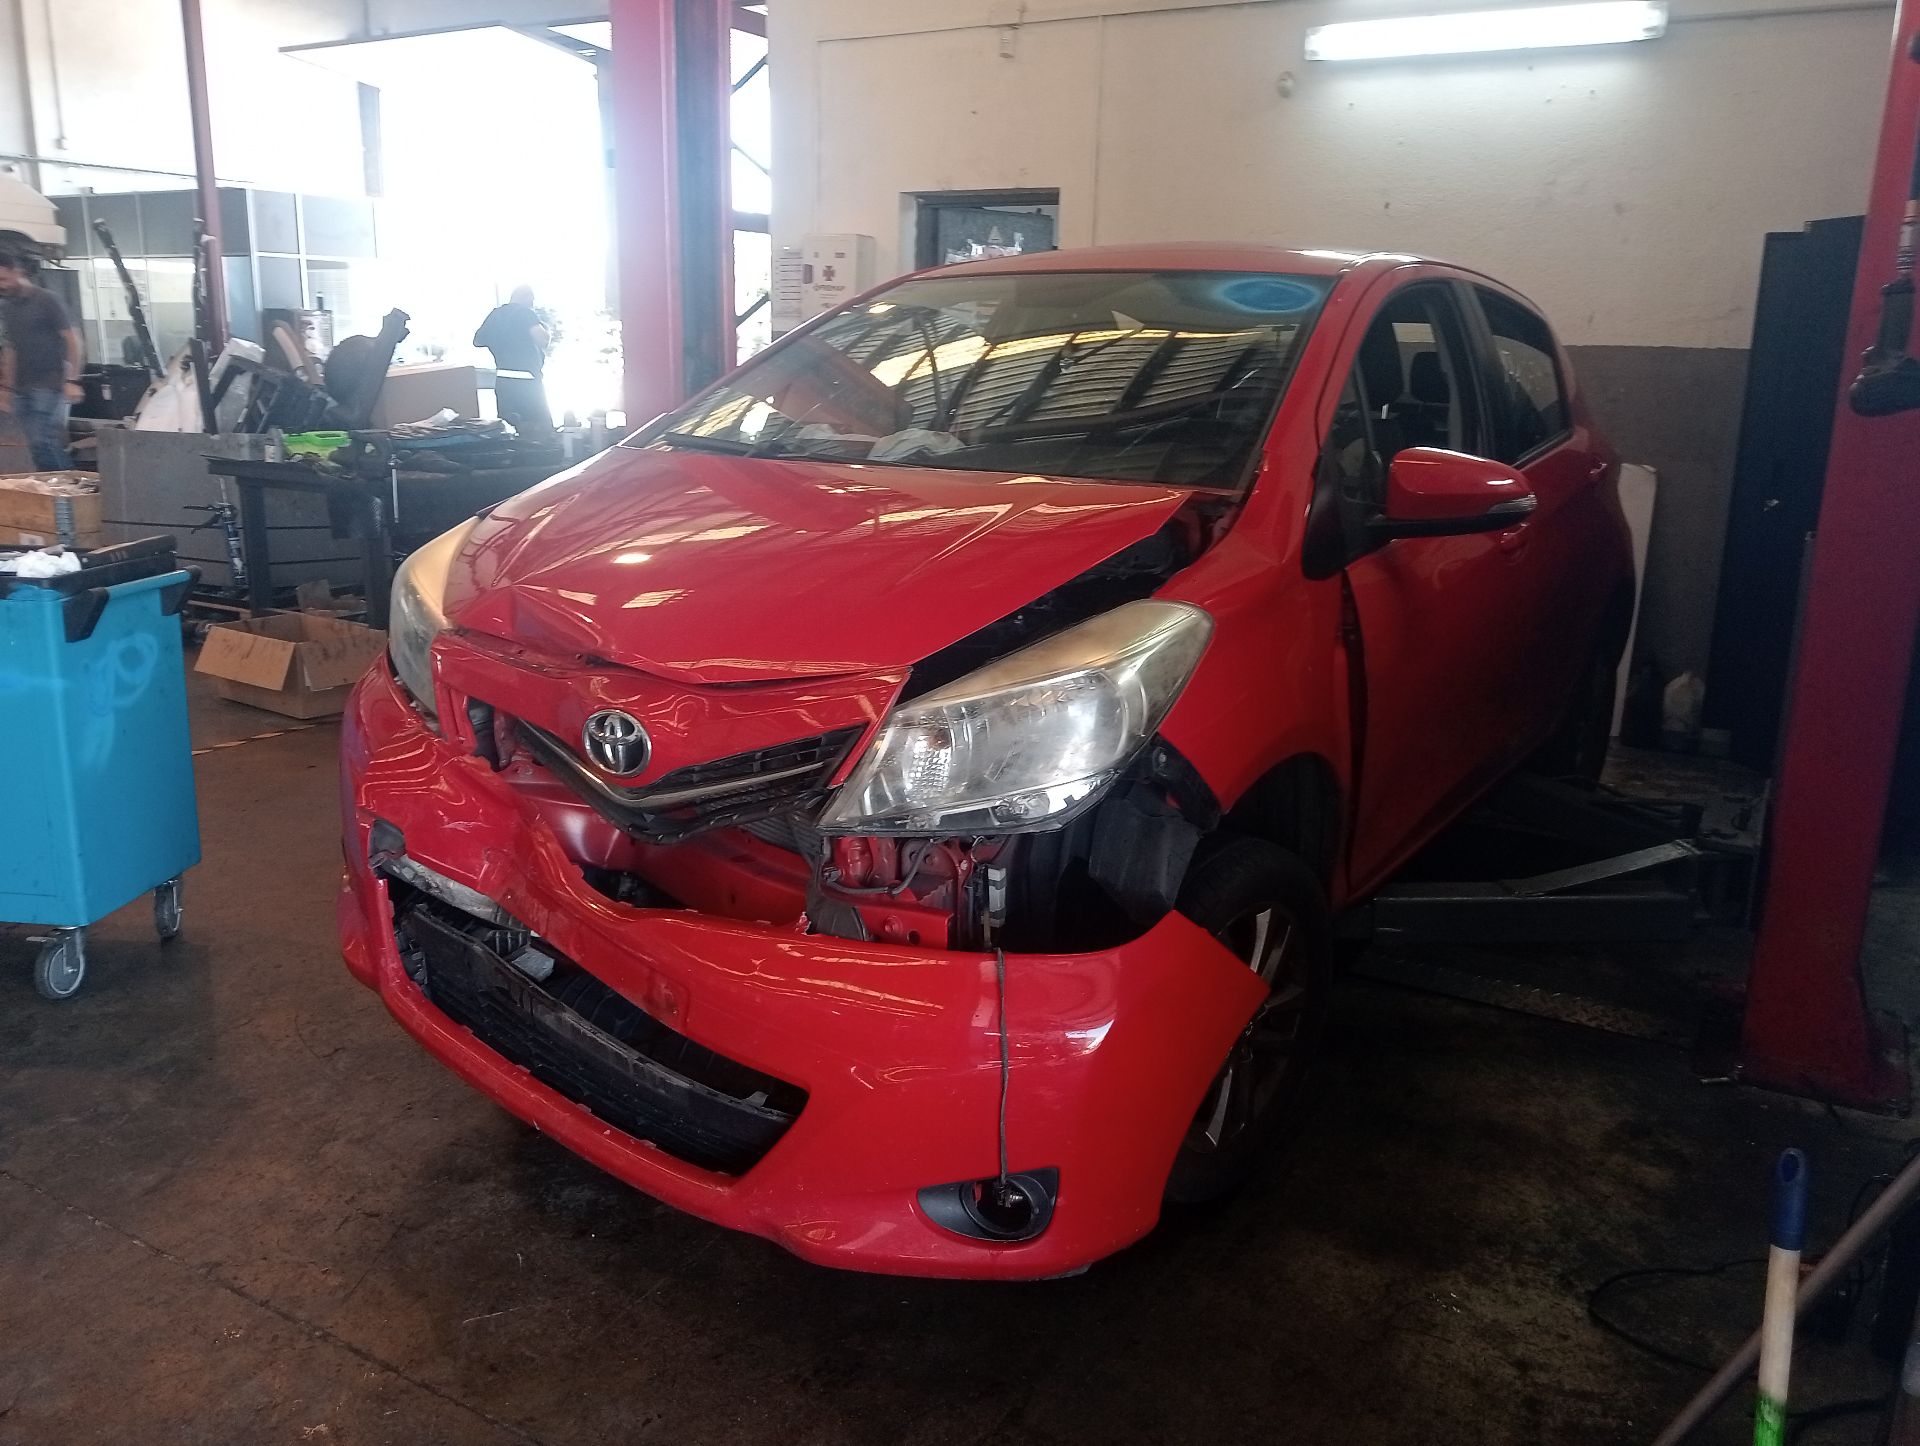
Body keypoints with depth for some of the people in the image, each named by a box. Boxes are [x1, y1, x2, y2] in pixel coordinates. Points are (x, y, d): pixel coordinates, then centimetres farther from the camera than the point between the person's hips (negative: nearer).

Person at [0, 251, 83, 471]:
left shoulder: (46, 300, -4)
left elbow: (72, 340, -7)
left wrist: (72, 381, -15)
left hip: (48, 386, -7)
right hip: (21, 388, 7)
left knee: (41, 442, -14)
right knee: (39, 445, 4)